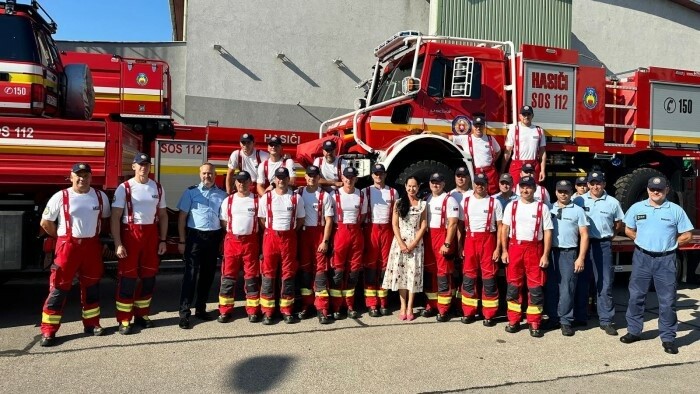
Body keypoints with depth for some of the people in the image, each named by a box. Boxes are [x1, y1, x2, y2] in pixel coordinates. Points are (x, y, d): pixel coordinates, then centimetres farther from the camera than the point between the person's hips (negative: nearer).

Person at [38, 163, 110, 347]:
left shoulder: (100, 196, 4)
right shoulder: (60, 197, -6)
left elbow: (106, 218, 18)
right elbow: (45, 222, -1)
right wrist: (61, 237, 4)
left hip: (92, 246, 4)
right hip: (68, 246, -3)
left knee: (91, 286, 11)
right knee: (59, 287, -2)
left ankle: (91, 324, 24)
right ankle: (48, 331, 5)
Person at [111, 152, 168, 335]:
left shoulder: (158, 188, 8)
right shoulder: (124, 188, -5)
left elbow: (162, 215, 12)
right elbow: (115, 217, -8)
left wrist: (163, 240, 6)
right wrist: (118, 244, -14)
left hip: (151, 234, 4)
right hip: (130, 234, -4)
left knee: (149, 277, 9)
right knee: (127, 278, -1)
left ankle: (141, 314, 23)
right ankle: (124, 320, 8)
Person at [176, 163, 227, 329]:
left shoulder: (222, 194, 8)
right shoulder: (191, 192, 0)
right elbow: (182, 217, 0)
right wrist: (182, 241, -5)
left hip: (214, 237, 3)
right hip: (195, 236, -3)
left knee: (208, 274, 10)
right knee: (191, 274, -5)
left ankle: (201, 309, 22)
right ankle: (184, 313, -2)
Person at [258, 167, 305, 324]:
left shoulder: (296, 198, 3)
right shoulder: (266, 197, 2)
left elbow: (300, 219, 9)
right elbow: (262, 219, 7)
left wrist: (290, 231, 3)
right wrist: (273, 231, 3)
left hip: (289, 238, 1)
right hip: (271, 236, 0)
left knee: (288, 274, 5)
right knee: (268, 273, 1)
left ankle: (287, 310, 13)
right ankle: (267, 312, 7)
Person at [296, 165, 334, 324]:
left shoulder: (325, 196, -2)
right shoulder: (298, 194, 6)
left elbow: (329, 220, -4)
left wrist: (325, 241, -10)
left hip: (319, 234, -3)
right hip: (303, 233, 3)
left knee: (321, 269, -4)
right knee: (304, 268, 8)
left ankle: (322, 309, -3)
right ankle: (306, 304, 18)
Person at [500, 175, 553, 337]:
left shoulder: (542, 207, 3)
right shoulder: (511, 206, 7)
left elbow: (547, 232, 1)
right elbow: (505, 229, 8)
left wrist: (545, 255, -5)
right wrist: (504, 251, 1)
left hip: (534, 249, -1)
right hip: (514, 247, 2)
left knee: (535, 287, 1)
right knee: (513, 285, 7)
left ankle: (534, 324, 11)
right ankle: (514, 321, 17)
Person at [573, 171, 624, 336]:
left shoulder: (613, 202, 2)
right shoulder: (578, 201, 1)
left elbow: (619, 223, 15)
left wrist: (608, 234, 9)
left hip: (603, 245, 0)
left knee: (605, 283, 2)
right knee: (581, 281, 8)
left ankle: (606, 320, 9)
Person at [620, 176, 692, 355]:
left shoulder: (676, 210, -2)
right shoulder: (637, 208, 3)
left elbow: (686, 235, 2)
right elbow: (629, 230, 13)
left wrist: (668, 244, 1)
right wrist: (645, 241, 5)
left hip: (666, 260, -1)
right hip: (642, 258, 2)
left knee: (667, 300, 3)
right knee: (636, 296, 8)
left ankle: (668, 338, 13)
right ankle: (634, 331, 21)